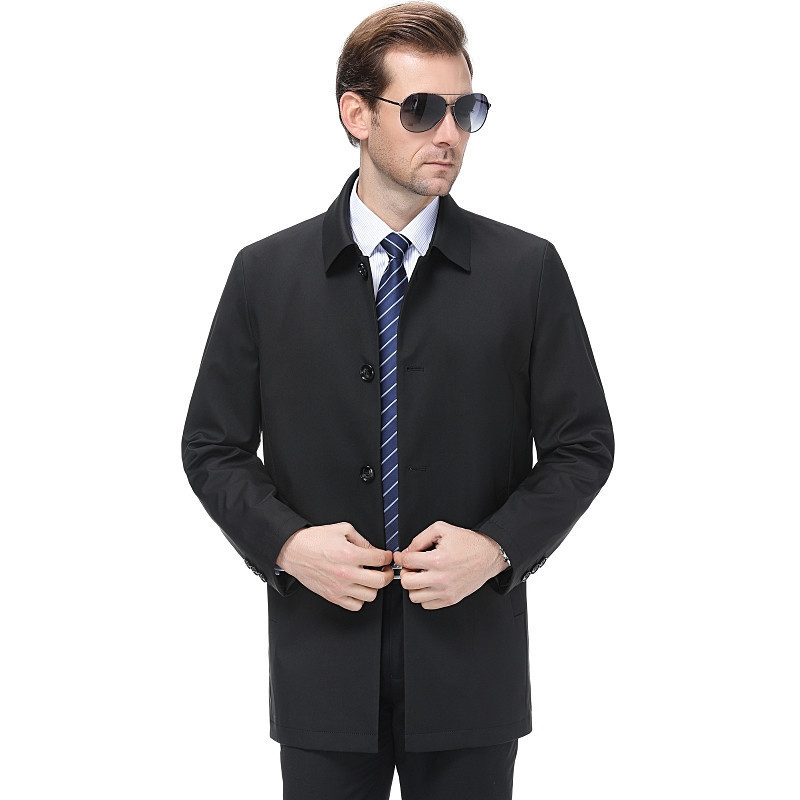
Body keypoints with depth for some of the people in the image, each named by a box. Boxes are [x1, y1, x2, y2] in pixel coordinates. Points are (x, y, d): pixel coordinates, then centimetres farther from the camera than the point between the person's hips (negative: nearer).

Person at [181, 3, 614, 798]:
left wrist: (499, 545, -13)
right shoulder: (266, 274, 1)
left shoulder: (526, 270, -1)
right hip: (321, 667, 0)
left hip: (469, 666, 0)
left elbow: (582, 445, 3)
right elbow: (213, 448, 6)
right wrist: (285, 542, -12)